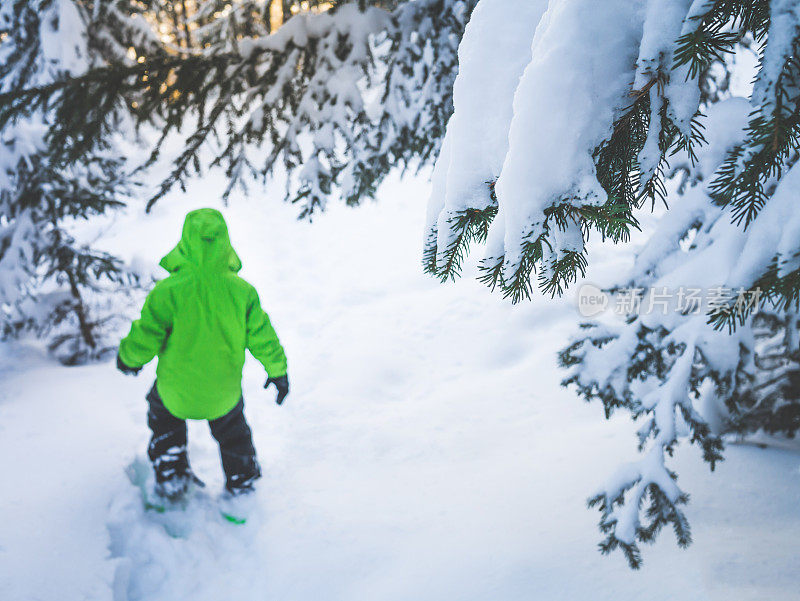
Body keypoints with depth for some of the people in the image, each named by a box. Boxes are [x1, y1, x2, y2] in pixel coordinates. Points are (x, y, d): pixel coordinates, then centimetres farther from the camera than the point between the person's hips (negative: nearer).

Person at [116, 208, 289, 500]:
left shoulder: (169, 290, -25)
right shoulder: (241, 290, -18)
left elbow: (146, 334, -16)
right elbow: (261, 336, -7)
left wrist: (129, 357, 6)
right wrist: (277, 371, 9)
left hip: (177, 391, -2)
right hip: (224, 393, 2)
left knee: (164, 421, 32)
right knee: (232, 432, 31)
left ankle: (171, 477, 36)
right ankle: (241, 482, 46)